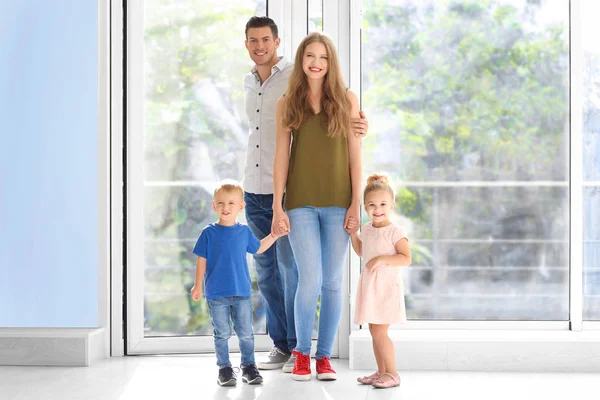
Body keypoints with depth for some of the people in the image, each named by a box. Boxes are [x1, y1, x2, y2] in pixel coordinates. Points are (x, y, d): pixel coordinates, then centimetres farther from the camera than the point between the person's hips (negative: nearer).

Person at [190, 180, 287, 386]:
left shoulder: (244, 232, 4)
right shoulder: (208, 233, -4)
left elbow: (258, 248, 22)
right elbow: (201, 260, 0)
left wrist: (273, 236, 13)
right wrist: (198, 285, 0)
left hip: (242, 292, 2)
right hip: (216, 294, -2)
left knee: (246, 333, 6)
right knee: (222, 334, 4)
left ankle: (248, 366, 18)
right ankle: (224, 368, 15)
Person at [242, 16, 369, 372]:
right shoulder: (250, 83, 15)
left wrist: (362, 125, -31)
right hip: (255, 191, 6)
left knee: (290, 269, -5)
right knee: (266, 272, 8)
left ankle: (299, 347, 6)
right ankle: (281, 346, 17)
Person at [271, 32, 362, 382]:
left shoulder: (346, 99, 4)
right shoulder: (288, 103, 6)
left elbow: (355, 153, 2)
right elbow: (281, 156, 4)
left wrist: (356, 203, -4)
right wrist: (277, 207, -1)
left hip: (338, 203, 0)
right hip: (301, 203, 0)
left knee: (333, 283, 3)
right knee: (311, 280, -7)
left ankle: (324, 356, 15)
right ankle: (302, 353, 11)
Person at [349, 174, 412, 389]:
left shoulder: (395, 231, -13)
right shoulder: (367, 228, 9)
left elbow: (406, 258, -18)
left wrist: (382, 259, -26)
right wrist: (353, 233, 14)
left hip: (386, 286, -8)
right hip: (369, 284, 8)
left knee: (379, 331, -9)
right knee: (374, 330, 12)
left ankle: (392, 373, 0)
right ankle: (381, 371, 21)